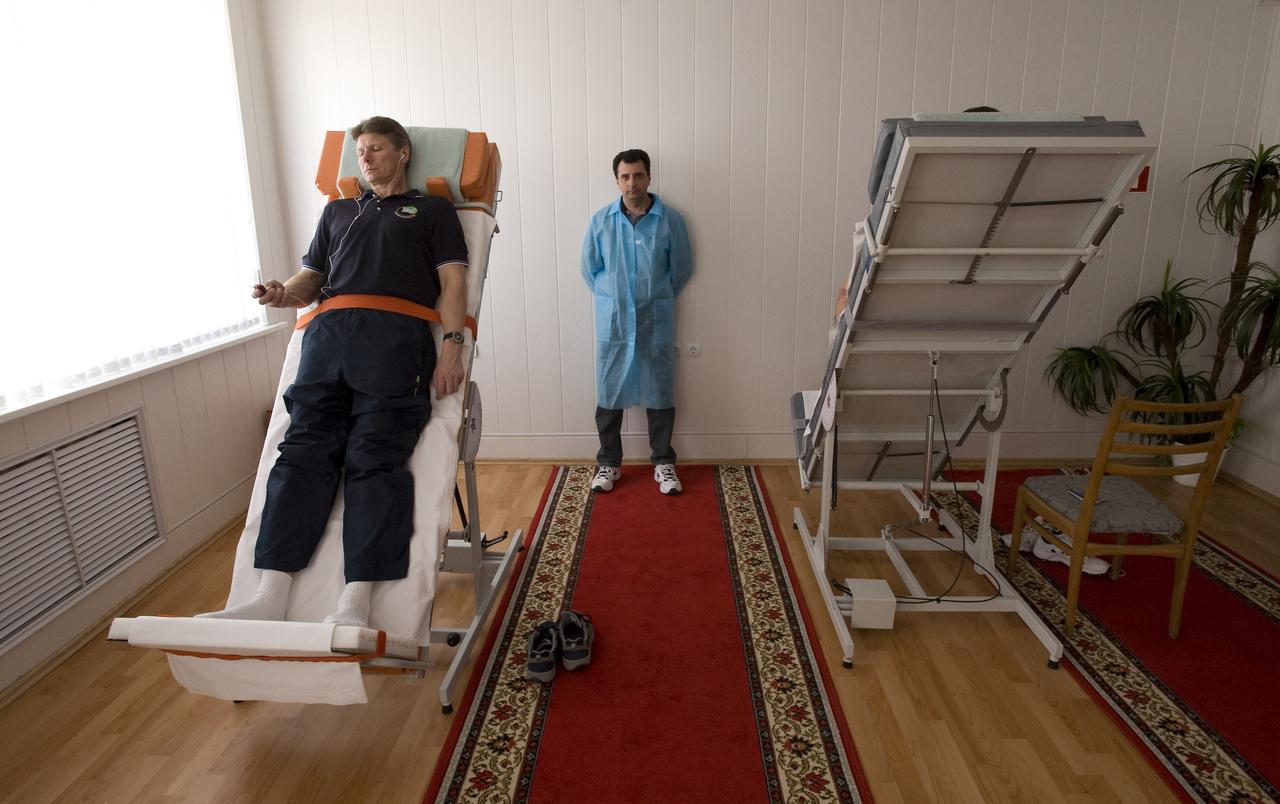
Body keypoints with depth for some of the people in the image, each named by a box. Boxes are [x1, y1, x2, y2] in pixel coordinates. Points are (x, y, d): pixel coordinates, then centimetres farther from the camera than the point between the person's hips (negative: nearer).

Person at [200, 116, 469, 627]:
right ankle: (270, 596, -21)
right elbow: (311, 277, 31)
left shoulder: (432, 210, 23)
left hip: (395, 334, -4)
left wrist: (451, 345, -8)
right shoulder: (338, 211, 36)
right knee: (304, 449, -13)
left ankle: (355, 603, -29)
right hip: (328, 331, 4)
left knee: (374, 457, -19)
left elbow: (452, 280, 9)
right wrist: (283, 294, 6)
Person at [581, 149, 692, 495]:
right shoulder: (601, 221, -2)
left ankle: (663, 462, 22)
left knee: (660, 393, 7)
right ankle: (608, 463, 23)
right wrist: (611, 299, 8)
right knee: (609, 394, 8)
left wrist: (657, 299, 8)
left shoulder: (670, 220, -5)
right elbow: (590, 268, 8)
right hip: (613, 323, 1)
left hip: (656, 324, -1)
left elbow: (682, 268, 4)